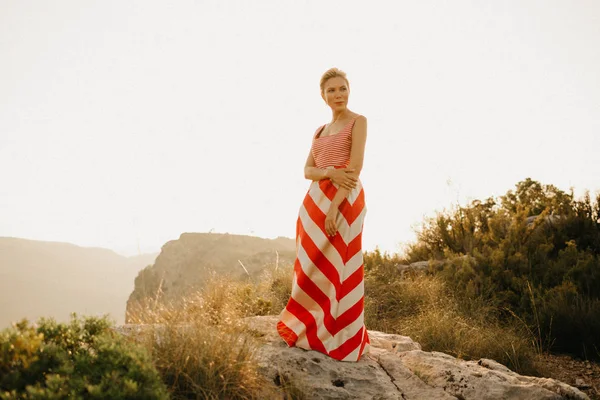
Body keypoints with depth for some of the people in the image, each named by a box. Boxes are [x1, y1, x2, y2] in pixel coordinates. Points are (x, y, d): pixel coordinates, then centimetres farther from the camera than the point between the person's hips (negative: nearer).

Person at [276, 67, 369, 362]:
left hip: (344, 201, -6)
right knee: (314, 267, 8)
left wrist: (334, 206, -21)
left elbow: (355, 167, -13)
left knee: (339, 268, -4)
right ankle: (314, 330, 20)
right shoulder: (320, 131, 18)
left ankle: (344, 339, 5)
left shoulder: (358, 121, -1)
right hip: (316, 200, 6)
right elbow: (307, 170, 9)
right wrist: (330, 172, -14)